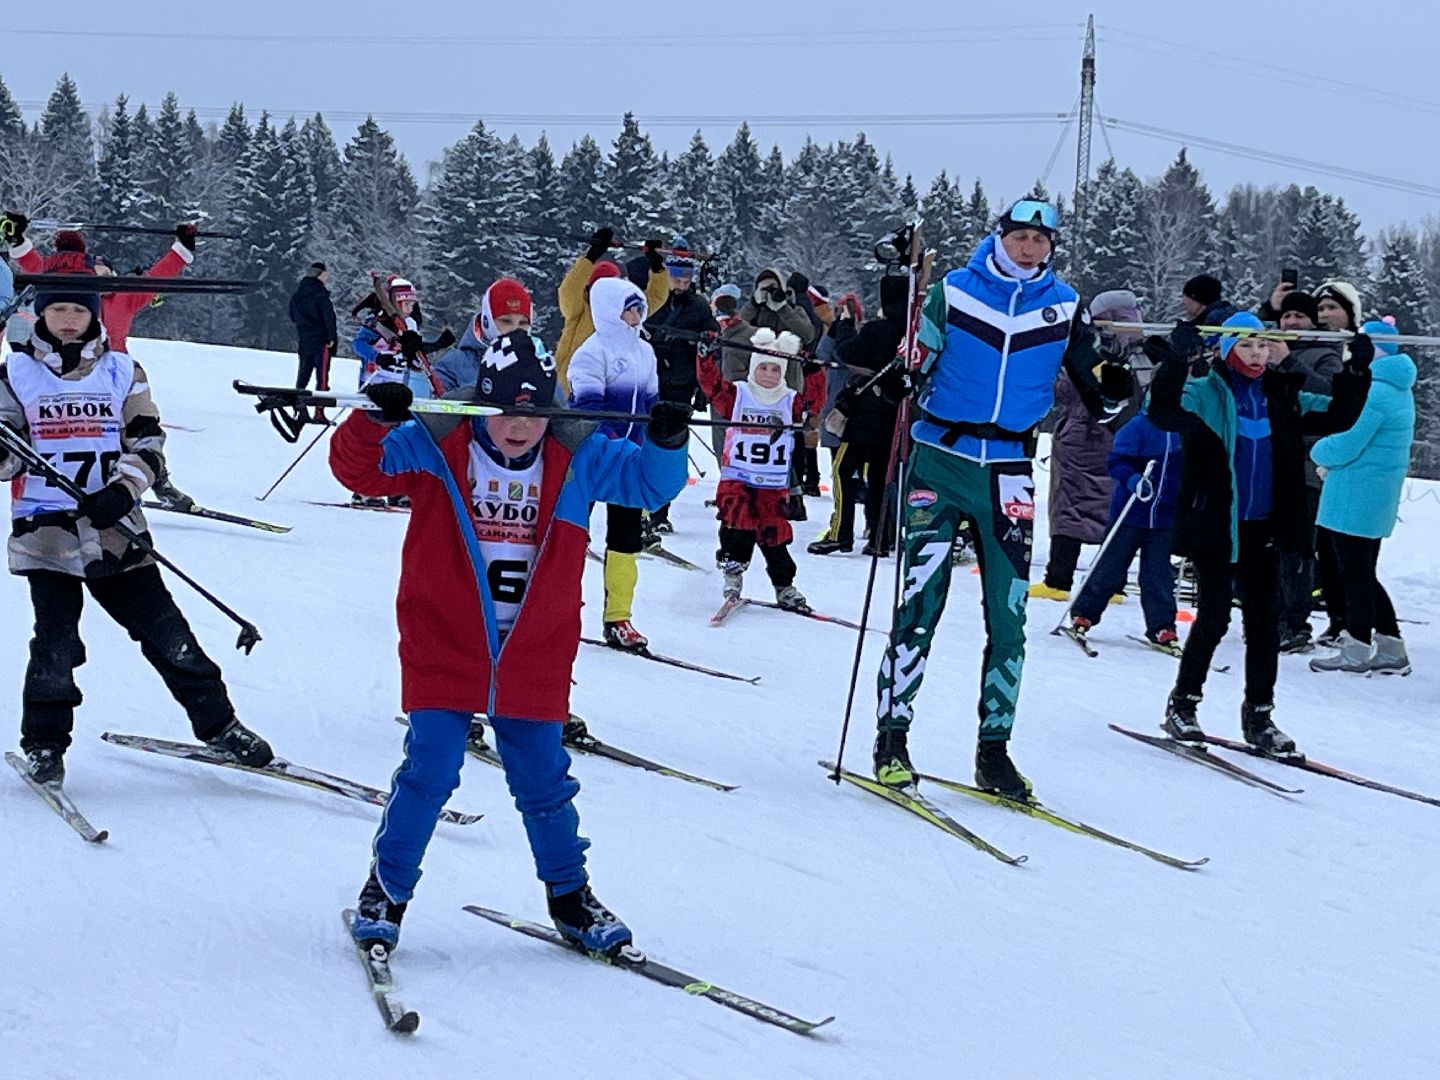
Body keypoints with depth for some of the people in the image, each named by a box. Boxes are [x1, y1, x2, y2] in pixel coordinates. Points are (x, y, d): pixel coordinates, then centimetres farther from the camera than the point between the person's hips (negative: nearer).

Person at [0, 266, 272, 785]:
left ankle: (216, 723, 14)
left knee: (167, 634, 2)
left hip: (114, 529, 1)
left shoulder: (122, 372, 9)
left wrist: (122, 490, -12)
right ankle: (43, 743, 11)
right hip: (45, 529, -1)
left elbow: (148, 444, 5)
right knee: (56, 645, -7)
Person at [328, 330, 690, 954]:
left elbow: (650, 481, 4)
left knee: (543, 782, 11)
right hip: (444, 650, -2)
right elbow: (359, 468, -13)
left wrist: (666, 441, -15)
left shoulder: (576, 459, 0)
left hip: (534, 658, 2)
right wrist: (372, 422, -32)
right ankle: (386, 891, 11)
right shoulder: (435, 447, -8)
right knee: (429, 773, -6)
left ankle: (570, 897, 28)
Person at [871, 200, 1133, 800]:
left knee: (1008, 616, 2)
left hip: (1007, 471, 2)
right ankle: (891, 736, 2)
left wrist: (1115, 389, -11)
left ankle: (994, 749, 11)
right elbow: (915, 368, 5)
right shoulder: (954, 291, 0)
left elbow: (1095, 393, 10)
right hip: (940, 461, -2)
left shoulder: (1063, 307, 6)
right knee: (920, 605, -7)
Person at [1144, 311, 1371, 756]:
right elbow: (1163, 412, -25)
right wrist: (1175, 361, -37)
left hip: (1261, 528, 5)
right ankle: (1182, 705, 10)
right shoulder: (1204, 394, -7)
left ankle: (1259, 716, 16)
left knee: (1263, 621, 7)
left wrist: (1356, 373, 2)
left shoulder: (1282, 398, 10)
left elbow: (1337, 416, 16)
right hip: (1214, 526, -5)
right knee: (1214, 615, -5)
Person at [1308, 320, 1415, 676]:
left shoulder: (1373, 393, -21)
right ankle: (1390, 649, 18)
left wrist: (1319, 453, 0)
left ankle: (1357, 651, 7)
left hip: (1355, 497, -10)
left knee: (1354, 573, 0)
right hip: (1378, 498, 10)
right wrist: (1331, 459, 10)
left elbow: (1343, 446, -22)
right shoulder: (1399, 389, 13)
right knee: (1363, 573, 17)